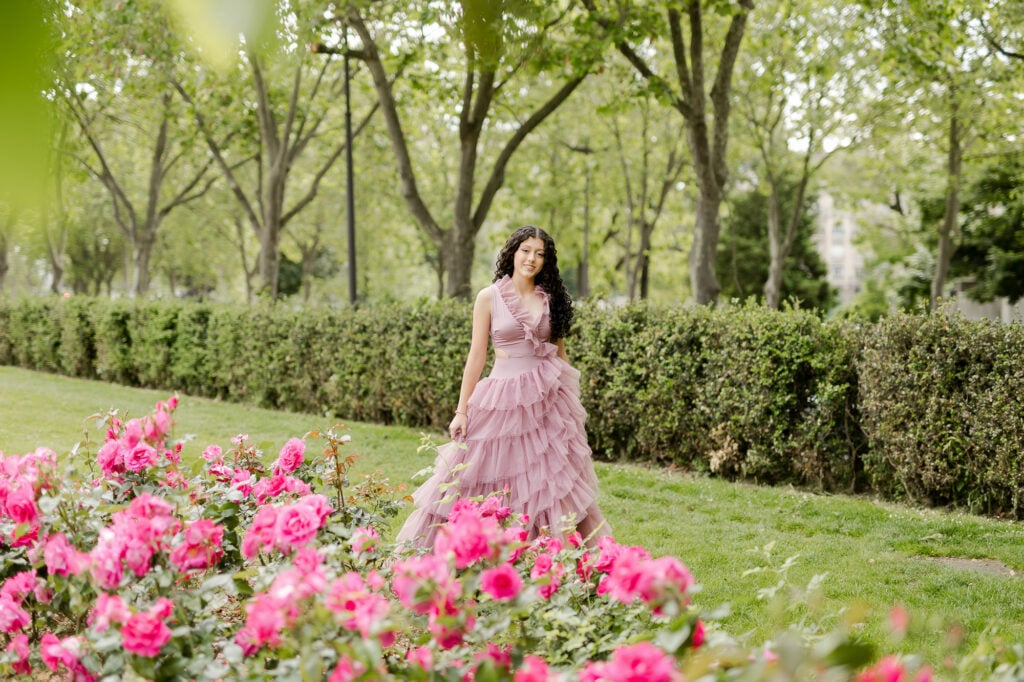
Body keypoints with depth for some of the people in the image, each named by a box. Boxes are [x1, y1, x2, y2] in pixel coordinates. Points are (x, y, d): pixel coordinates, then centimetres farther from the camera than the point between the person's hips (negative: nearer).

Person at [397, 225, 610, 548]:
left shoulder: (552, 298, 7)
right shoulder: (489, 297, -1)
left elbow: (560, 351, 13)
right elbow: (477, 355, 0)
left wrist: (571, 394, 9)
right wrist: (462, 409, -3)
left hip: (547, 397, 2)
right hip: (502, 397, -2)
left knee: (550, 480, 2)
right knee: (492, 482, 2)